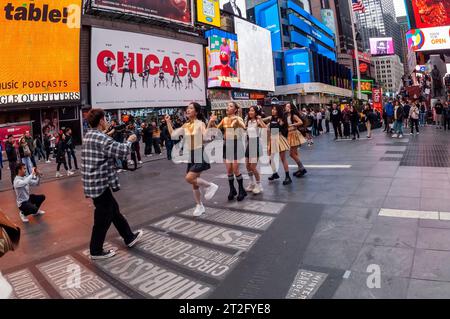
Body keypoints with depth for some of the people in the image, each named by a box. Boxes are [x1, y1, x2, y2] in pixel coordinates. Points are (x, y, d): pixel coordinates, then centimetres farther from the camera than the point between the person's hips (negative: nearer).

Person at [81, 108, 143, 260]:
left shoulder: (89, 136, 9)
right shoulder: (101, 139, -21)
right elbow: (123, 152, -17)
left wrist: (109, 132, 28)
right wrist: (129, 141, 0)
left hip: (93, 182, 10)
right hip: (100, 184, -10)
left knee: (114, 210, 19)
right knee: (103, 217, 4)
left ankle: (129, 237, 33)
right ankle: (96, 251, 20)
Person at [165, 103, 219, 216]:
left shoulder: (200, 123, -10)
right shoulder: (185, 125, 9)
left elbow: (206, 137, -24)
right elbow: (173, 135, 7)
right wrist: (168, 122, 7)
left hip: (200, 154, -7)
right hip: (191, 155, 7)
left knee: (189, 178, -20)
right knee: (194, 182, 11)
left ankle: (210, 186, 1)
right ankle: (199, 206, 25)